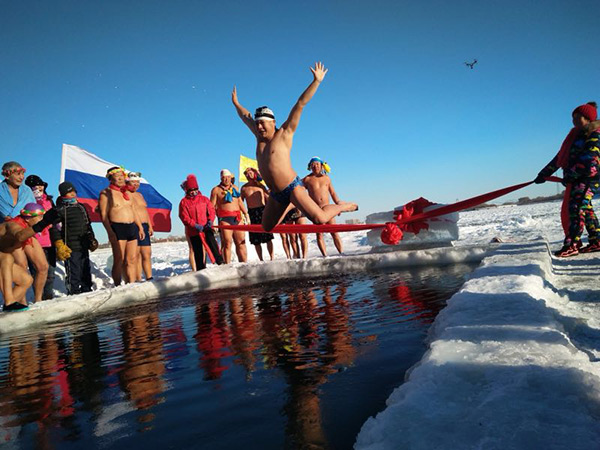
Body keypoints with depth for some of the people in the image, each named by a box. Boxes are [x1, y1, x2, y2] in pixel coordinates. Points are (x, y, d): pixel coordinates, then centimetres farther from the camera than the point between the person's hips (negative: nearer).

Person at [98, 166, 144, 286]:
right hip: (117, 229, -7)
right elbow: (103, 214, -9)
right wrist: (110, 232, -19)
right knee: (119, 260, -7)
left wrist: (140, 227, 19)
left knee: (132, 260, 6)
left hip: (132, 227, 7)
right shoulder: (106, 193, -2)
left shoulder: (126, 192, 19)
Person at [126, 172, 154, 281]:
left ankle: (149, 278, 11)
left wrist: (150, 226, 17)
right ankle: (138, 280, -2)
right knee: (137, 255, -6)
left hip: (144, 227, 7)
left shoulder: (140, 195, 20)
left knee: (147, 254, 6)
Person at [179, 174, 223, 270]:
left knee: (212, 244, -16)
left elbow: (211, 210, 7)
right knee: (198, 252, 5)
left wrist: (210, 221, -11)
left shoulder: (204, 199, 9)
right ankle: (201, 270, 13)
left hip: (206, 227, 1)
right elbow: (184, 217, -6)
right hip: (193, 230, -1)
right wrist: (195, 225, -18)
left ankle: (220, 262, -11)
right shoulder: (184, 202, 1)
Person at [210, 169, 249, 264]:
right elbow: (212, 206, -1)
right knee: (227, 243, -7)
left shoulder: (235, 188, 19)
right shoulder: (216, 190, 4)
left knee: (241, 242, 3)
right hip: (224, 218, -5)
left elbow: (240, 202, 23)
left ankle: (244, 264, 9)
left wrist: (246, 214, 17)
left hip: (237, 217, 5)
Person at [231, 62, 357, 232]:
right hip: (275, 194, 7)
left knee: (319, 219, -22)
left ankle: (343, 206, 9)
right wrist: (236, 103, 40)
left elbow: (300, 104, -9)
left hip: (292, 187, -7)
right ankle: (290, 207, 38)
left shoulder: (284, 134, -5)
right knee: (267, 228, 17)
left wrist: (317, 81, -9)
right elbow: (245, 116, 28)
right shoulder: (259, 136, 10)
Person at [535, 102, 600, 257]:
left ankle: (572, 244, -20)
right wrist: (545, 173, 19)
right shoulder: (576, 135, 21)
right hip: (576, 179, 9)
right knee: (585, 209, 9)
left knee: (577, 207, -16)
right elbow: (561, 157, 22)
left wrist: (571, 174, -21)